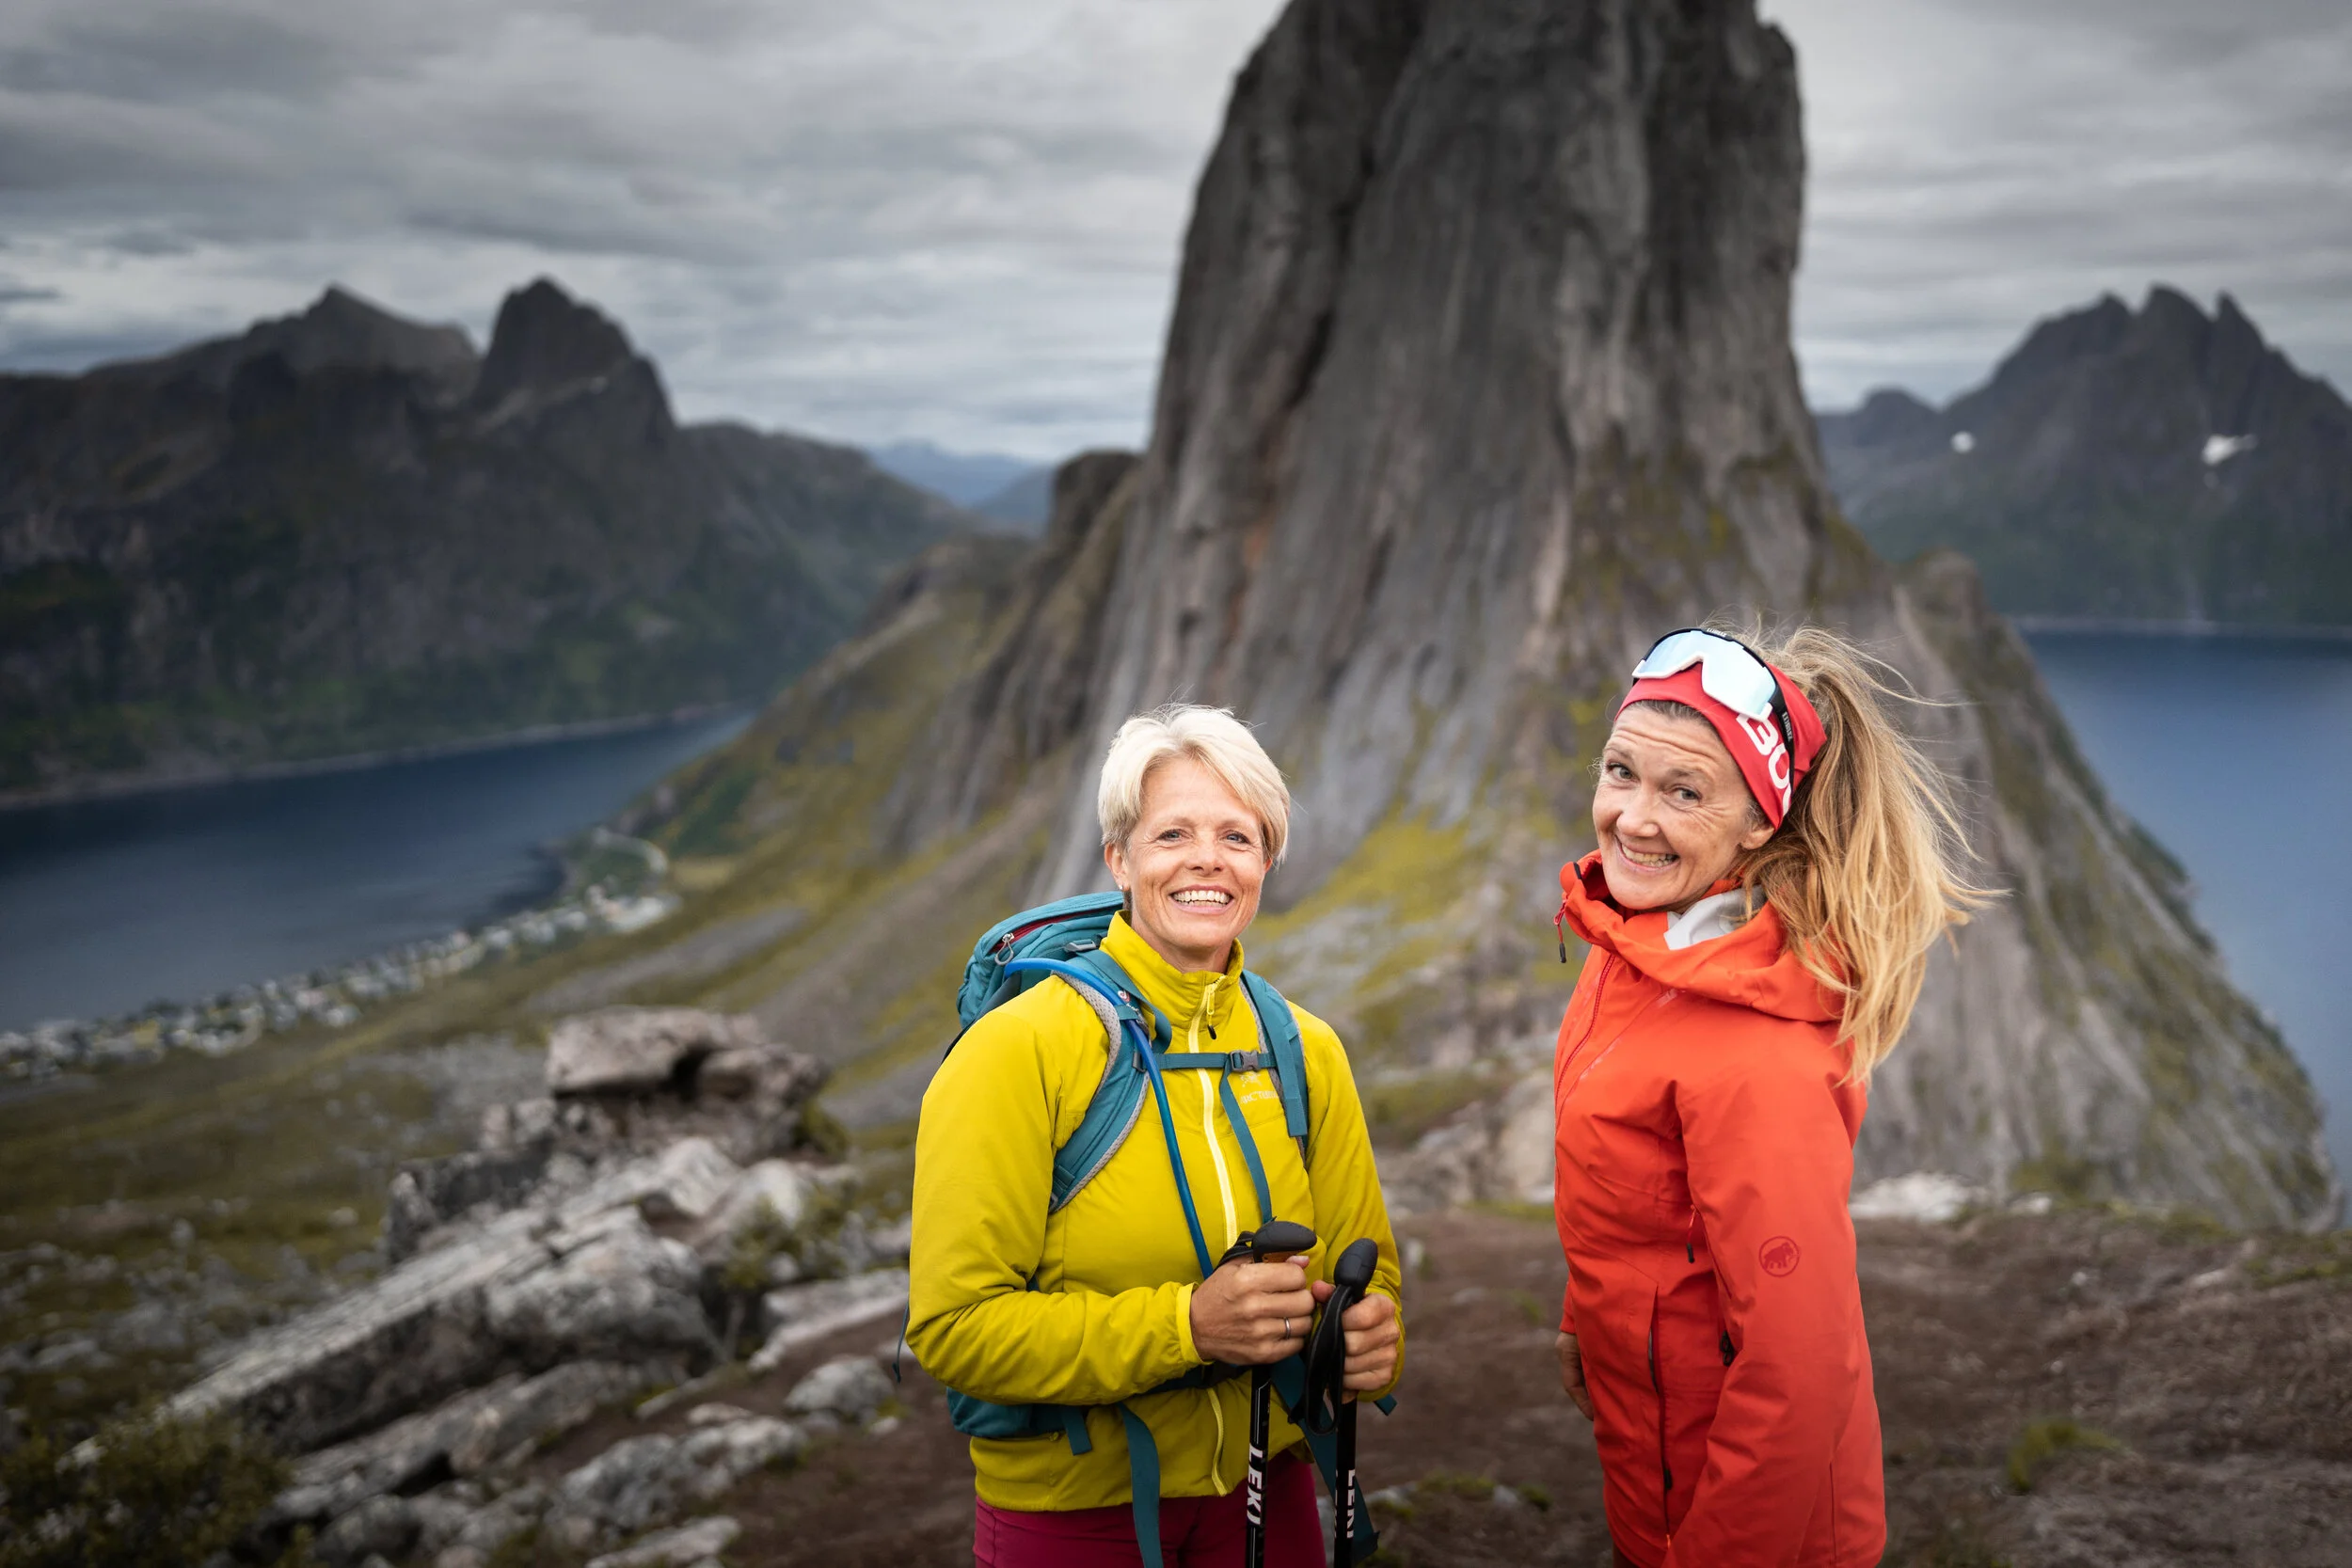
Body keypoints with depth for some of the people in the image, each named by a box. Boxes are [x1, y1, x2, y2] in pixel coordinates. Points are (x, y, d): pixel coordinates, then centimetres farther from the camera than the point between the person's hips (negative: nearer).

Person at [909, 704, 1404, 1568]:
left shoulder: (1306, 1051, -1)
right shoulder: (1017, 1049, -16)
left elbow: (1363, 1268, 7)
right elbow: (954, 1324, -18)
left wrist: (1369, 1335, -16)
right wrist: (1184, 1325, -27)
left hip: (1266, 1486, 4)